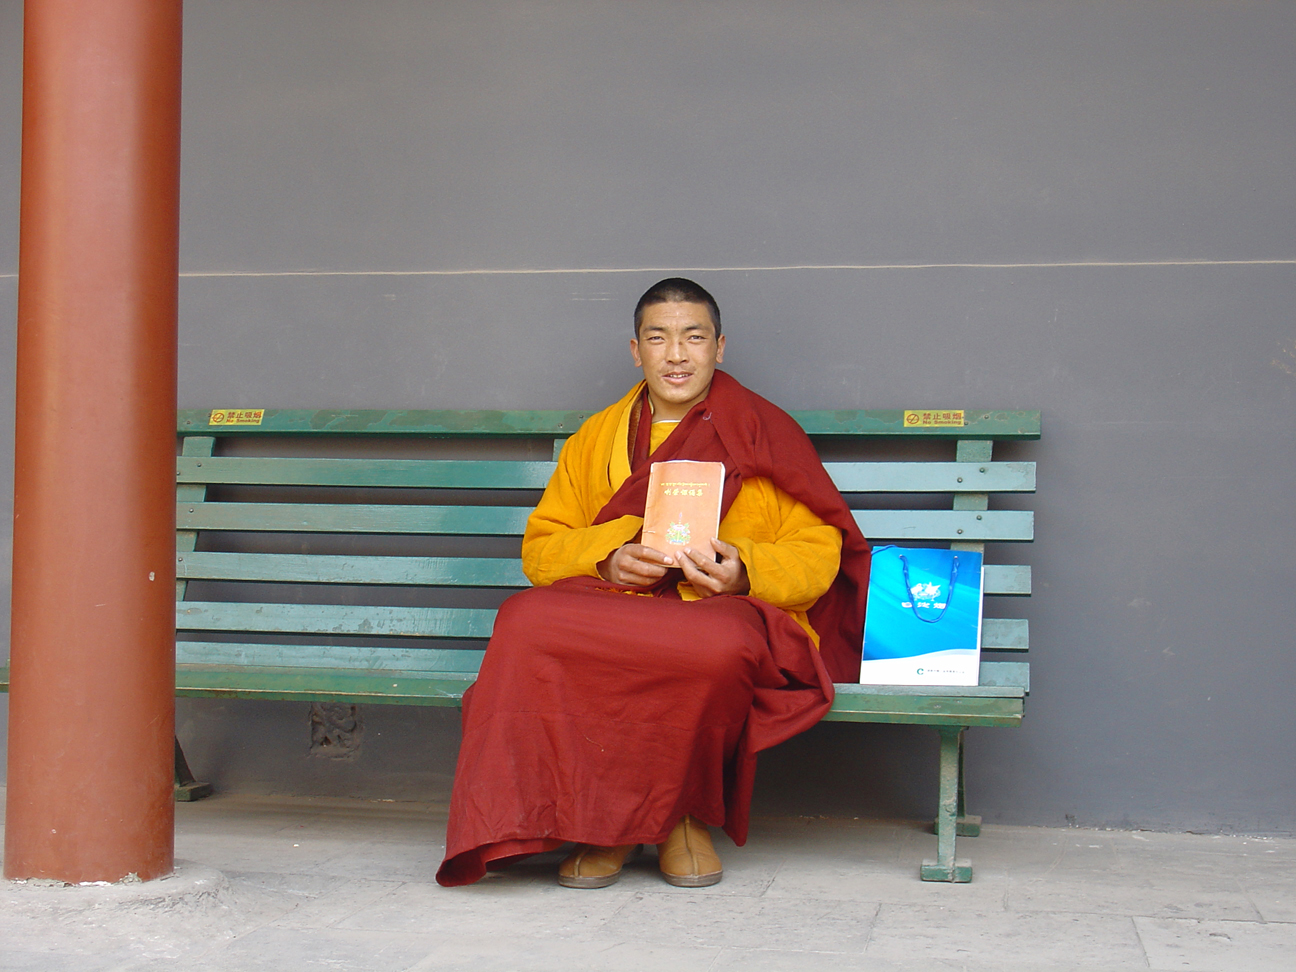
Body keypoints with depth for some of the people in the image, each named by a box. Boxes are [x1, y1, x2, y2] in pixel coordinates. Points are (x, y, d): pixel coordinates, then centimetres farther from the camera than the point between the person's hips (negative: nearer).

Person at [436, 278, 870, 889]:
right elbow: (540, 548, 15)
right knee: (526, 621, -32)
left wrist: (743, 570, -15)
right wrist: (607, 561, -7)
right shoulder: (595, 439, 21)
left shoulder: (764, 434, 12)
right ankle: (602, 820, -18)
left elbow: (819, 553, 6)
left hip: (731, 610, -2)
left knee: (720, 649, -41)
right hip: (613, 606, 3)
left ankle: (679, 813, -11)